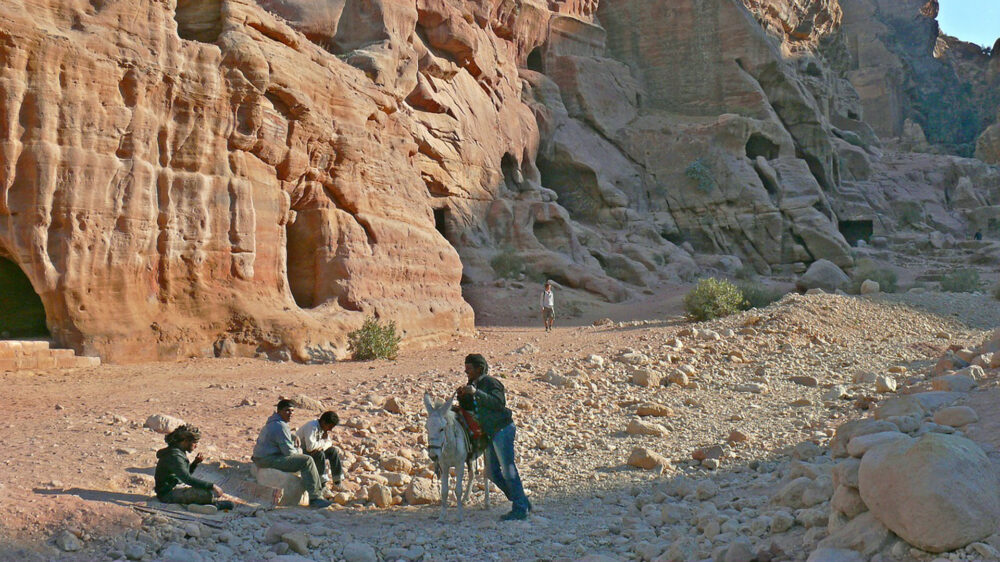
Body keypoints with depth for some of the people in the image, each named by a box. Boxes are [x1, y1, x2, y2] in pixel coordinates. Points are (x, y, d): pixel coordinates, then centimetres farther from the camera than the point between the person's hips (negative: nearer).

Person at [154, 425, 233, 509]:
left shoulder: (179, 452, 10)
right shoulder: (174, 456, -22)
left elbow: (186, 473, 22)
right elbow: (188, 479, -29)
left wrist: (195, 463, 2)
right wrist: (212, 486, -28)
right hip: (169, 494, -11)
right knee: (209, 493, -28)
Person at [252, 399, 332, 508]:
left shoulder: (272, 422, 17)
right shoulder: (281, 426, -18)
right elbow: (289, 451, -19)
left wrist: (293, 436, 14)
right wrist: (299, 450, 2)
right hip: (270, 460, -11)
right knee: (307, 461, -17)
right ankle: (315, 497, -18)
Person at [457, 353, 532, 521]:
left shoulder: (491, 383, -12)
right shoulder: (473, 385, 14)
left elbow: (499, 403, -28)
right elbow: (468, 408, 17)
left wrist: (476, 393, -31)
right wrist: (462, 397, -2)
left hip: (502, 429, -10)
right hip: (490, 433, 10)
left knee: (508, 469, -8)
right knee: (492, 472, 11)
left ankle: (520, 510, -1)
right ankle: (522, 501, 19)